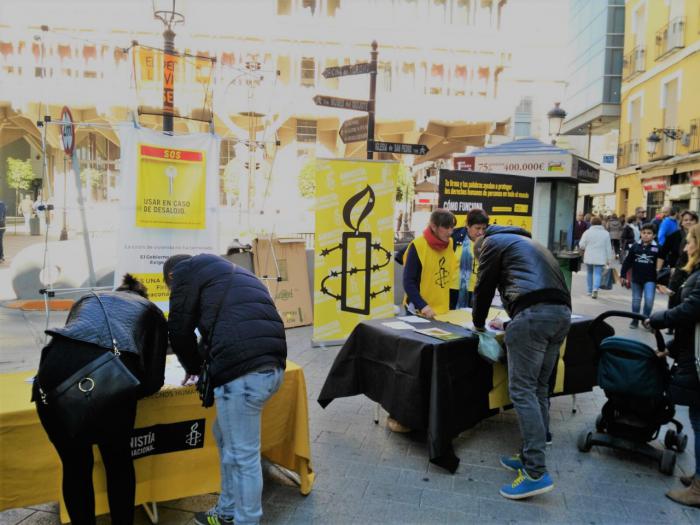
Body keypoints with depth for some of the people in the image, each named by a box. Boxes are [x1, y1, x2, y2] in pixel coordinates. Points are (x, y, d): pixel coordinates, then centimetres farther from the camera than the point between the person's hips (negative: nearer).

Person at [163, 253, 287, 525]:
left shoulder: (186, 270, 9)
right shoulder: (226, 273, 33)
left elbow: (179, 328, 9)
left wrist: (194, 367, 24)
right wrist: (204, 361, 35)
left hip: (243, 370, -9)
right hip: (271, 364, 9)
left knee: (243, 455, 4)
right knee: (226, 437, 25)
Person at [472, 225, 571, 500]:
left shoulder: (493, 241, 14)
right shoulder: (527, 243, 37)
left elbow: (484, 287, 13)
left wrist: (479, 323, 29)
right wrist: (508, 325, 43)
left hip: (534, 313, -8)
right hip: (562, 312, 8)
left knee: (522, 390, -6)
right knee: (539, 389, 14)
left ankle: (536, 473, -7)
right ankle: (531, 457, 21)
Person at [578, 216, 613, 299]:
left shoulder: (587, 232, -3)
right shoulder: (606, 233, 2)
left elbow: (581, 245, -5)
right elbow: (608, 248, 4)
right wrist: (609, 259, 9)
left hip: (589, 258, 0)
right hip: (600, 258, 0)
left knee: (589, 273, 15)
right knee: (597, 274, -2)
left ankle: (590, 291, 22)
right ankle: (595, 289, -22)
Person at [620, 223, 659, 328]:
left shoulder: (657, 248, -5)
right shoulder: (635, 246, -1)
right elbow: (627, 262, 3)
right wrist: (623, 275, 0)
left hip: (650, 280, -2)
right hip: (636, 279, 2)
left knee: (649, 300, -13)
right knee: (636, 301, 12)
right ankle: (635, 320, 26)